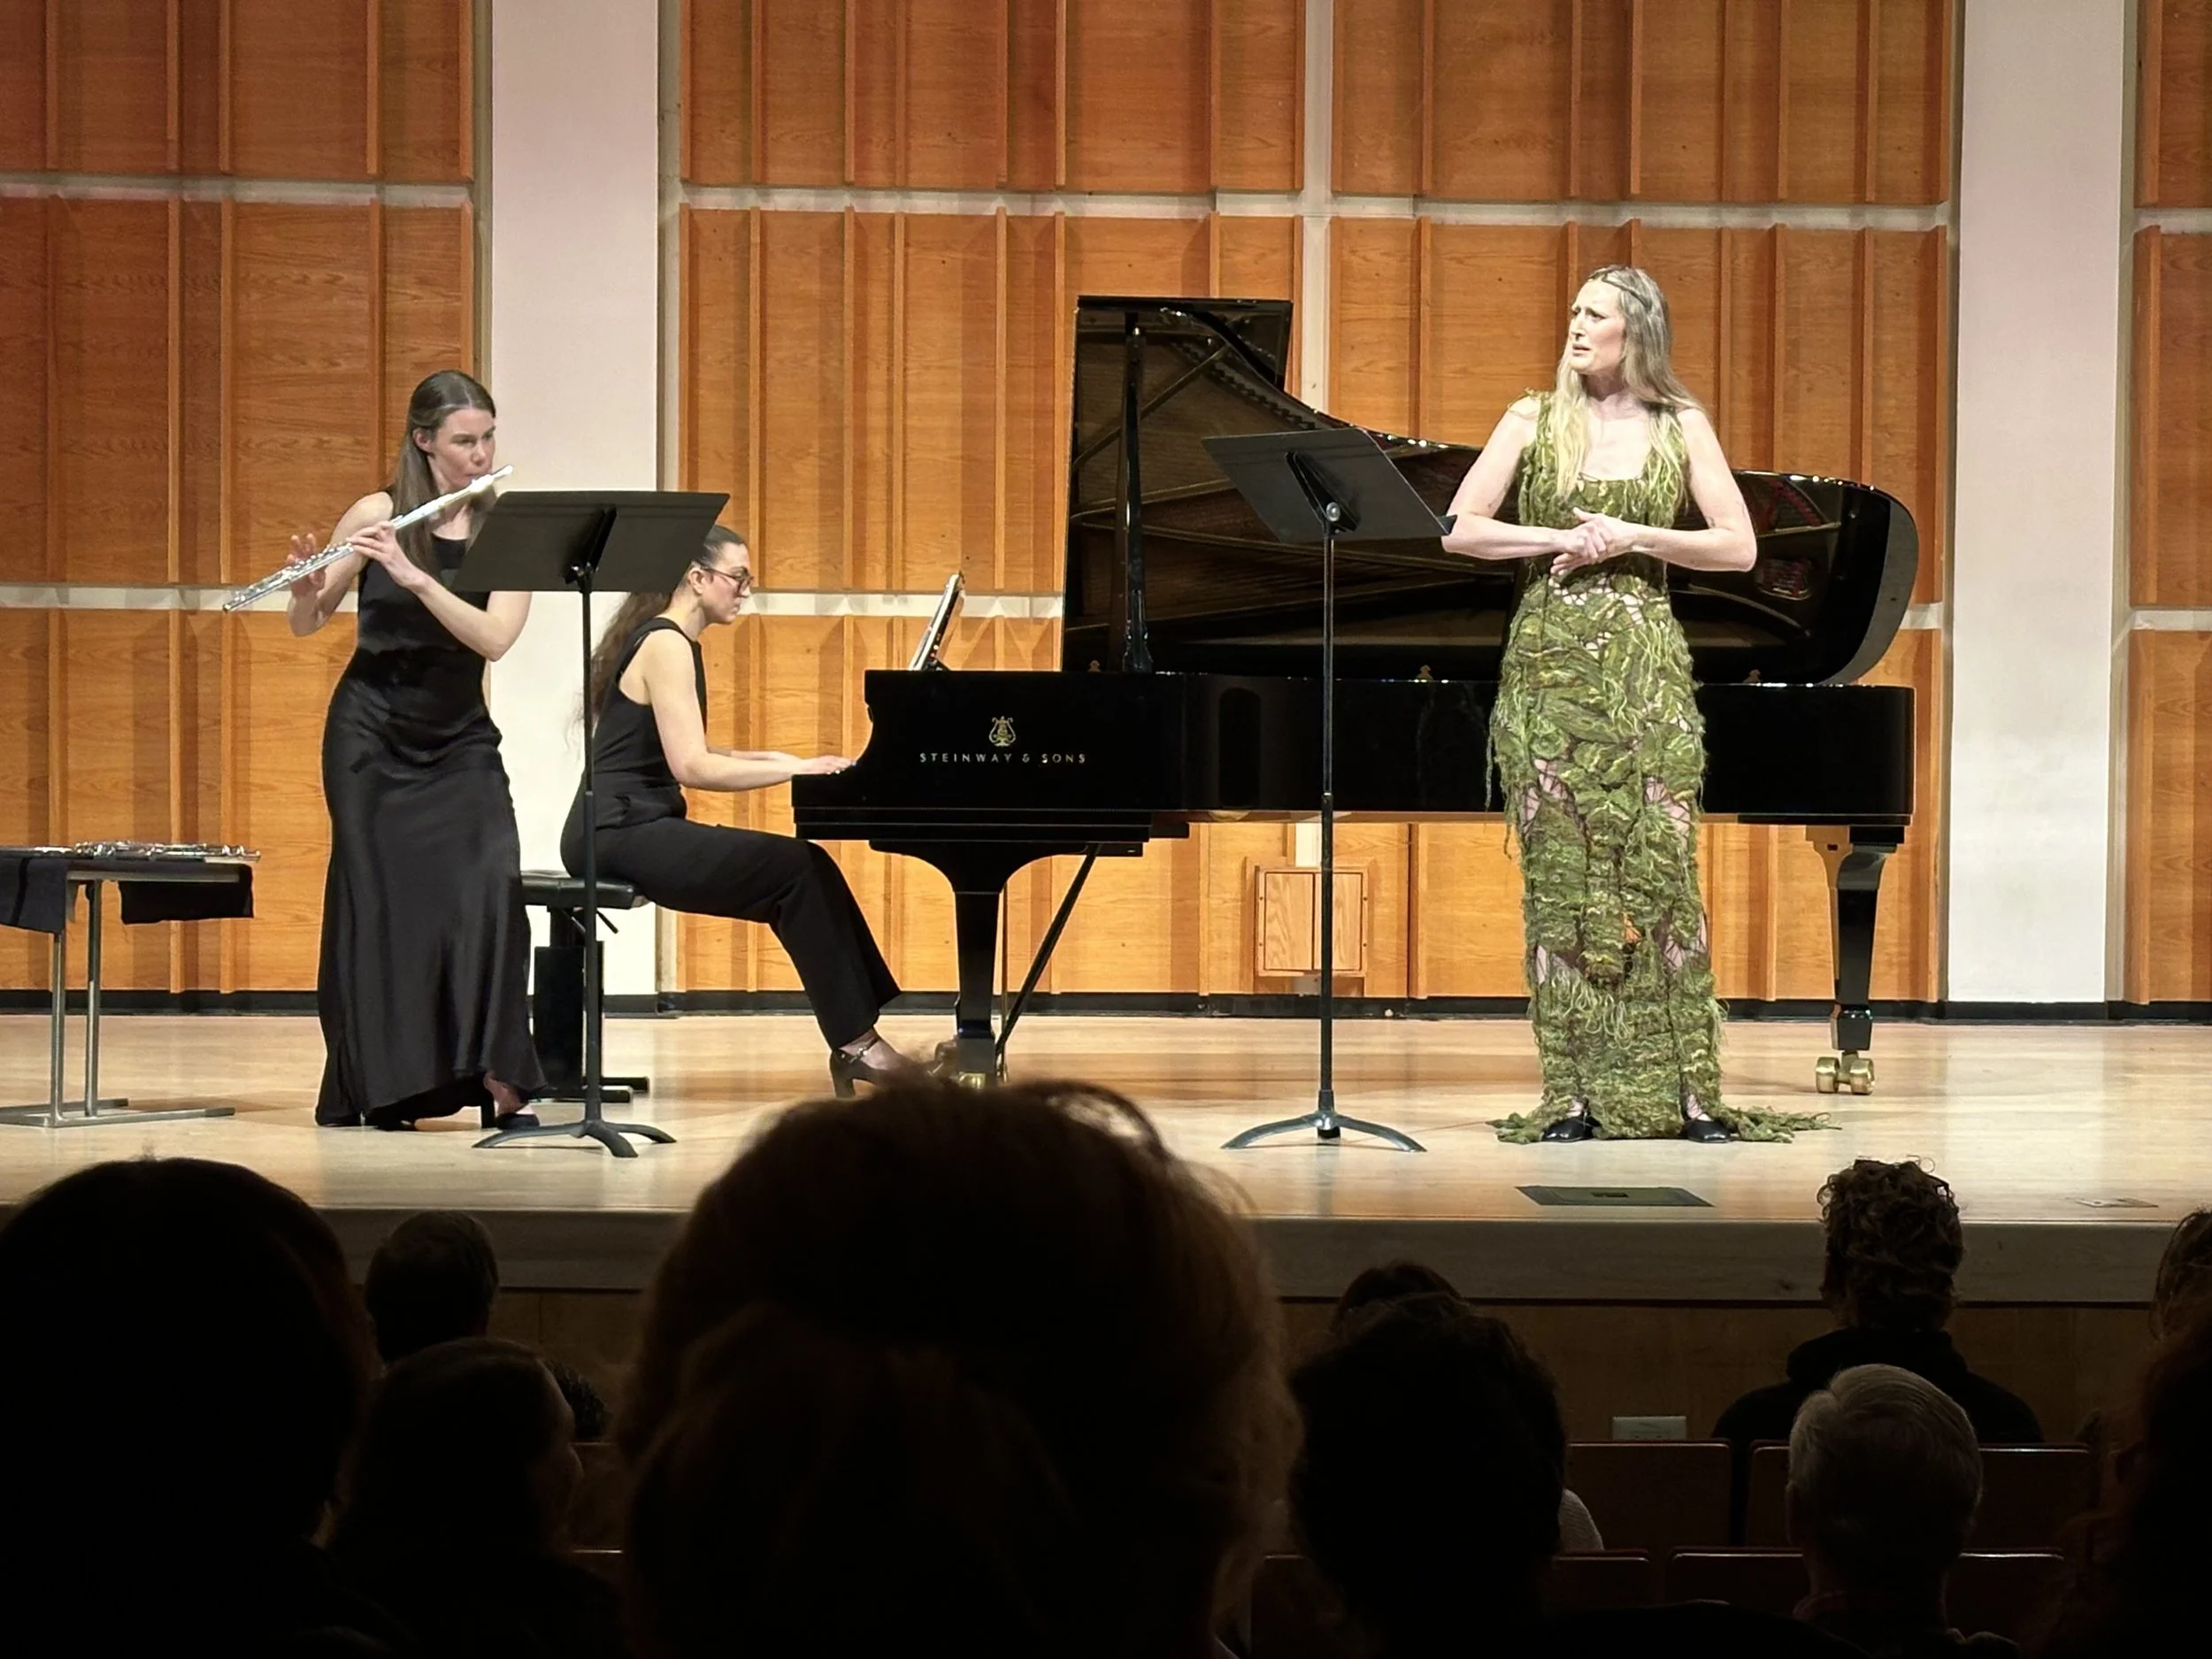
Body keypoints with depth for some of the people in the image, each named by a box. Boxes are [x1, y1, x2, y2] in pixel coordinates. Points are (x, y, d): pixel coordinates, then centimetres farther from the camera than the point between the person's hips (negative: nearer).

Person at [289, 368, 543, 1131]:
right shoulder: (378, 515, -6)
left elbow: (494, 638, -18)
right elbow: (305, 625, -2)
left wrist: (414, 576, -28)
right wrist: (307, 587, -24)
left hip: (460, 739, 1)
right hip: (370, 733, -1)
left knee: (488, 889, -16)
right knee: (380, 897, -3)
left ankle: (498, 1079, -14)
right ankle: (378, 1087, 8)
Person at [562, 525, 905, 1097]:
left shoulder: (668, 642, 17)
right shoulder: (667, 646, -13)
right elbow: (690, 767, -21)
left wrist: (773, 759, 10)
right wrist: (797, 769, -19)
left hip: (630, 831, 10)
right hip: (621, 833, -10)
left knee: (801, 874, 3)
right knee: (800, 869, -17)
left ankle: (857, 1032, 0)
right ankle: (855, 1042, -12)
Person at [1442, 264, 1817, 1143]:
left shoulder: (1681, 427, 6)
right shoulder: (1534, 420, 7)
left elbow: (1739, 547, 1)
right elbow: (1460, 531, 1)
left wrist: (1633, 539, -9)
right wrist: (1559, 541, -10)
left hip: (1645, 670, -1)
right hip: (1550, 665, 1)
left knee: (1659, 865, -5)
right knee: (1561, 871, -1)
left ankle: (1688, 1092, -3)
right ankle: (1575, 1094, 1)